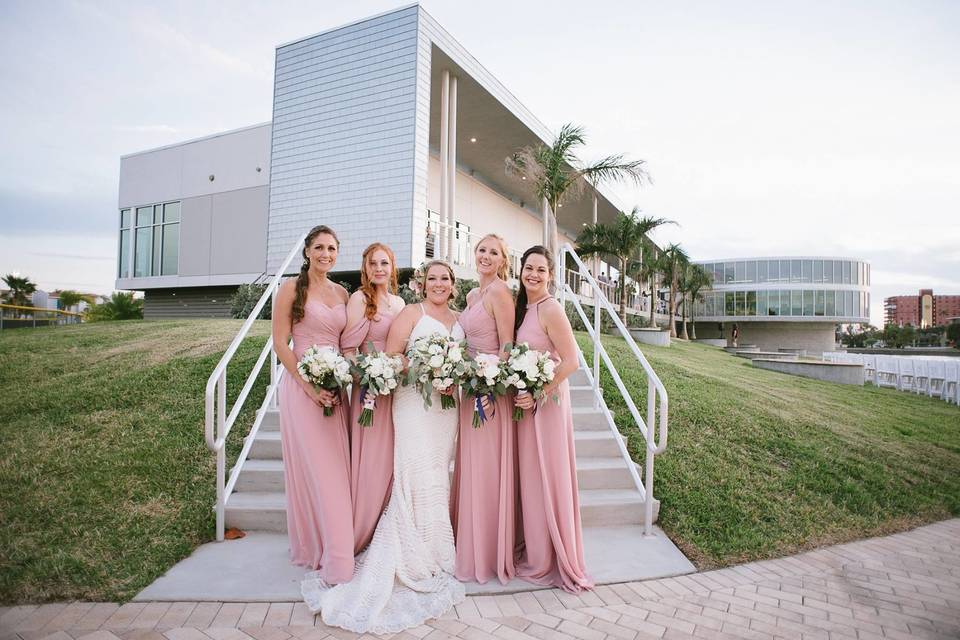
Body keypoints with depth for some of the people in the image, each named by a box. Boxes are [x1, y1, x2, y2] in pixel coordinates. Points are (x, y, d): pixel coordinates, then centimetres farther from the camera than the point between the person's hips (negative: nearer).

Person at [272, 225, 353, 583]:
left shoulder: (341, 293, 12)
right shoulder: (292, 289, -3)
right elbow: (280, 343, -7)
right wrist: (309, 386, -15)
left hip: (335, 388, 5)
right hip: (302, 386, -5)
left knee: (337, 469, 9)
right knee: (312, 469, -1)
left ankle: (336, 552, 24)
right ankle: (312, 548, 14)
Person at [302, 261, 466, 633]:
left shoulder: (458, 320, 17)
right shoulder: (411, 313, -1)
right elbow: (390, 356, -9)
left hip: (447, 404, 6)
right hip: (414, 400, -6)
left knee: (437, 477, 11)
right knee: (418, 474, -9)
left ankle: (434, 556, 23)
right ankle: (412, 562, 4)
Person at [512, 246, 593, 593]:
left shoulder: (550, 309, -16)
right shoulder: (522, 307, 9)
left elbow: (571, 362, -20)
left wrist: (538, 394, -21)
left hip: (546, 401, -8)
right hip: (525, 401, 8)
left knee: (545, 477, 4)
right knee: (531, 477, 16)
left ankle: (549, 561, 21)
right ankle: (535, 552, 32)